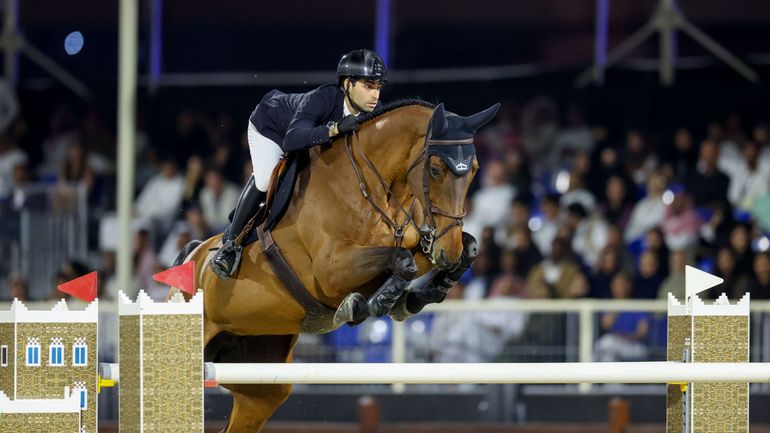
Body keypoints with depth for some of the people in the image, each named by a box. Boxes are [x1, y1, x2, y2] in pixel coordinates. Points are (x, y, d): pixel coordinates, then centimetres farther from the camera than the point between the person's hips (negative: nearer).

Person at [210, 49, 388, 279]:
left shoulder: (373, 111, -28)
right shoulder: (321, 99, -46)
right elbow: (292, 140, -61)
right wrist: (334, 128, -73)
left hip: (312, 135, 8)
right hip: (270, 127, -8)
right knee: (265, 179, -24)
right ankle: (231, 242, -12)